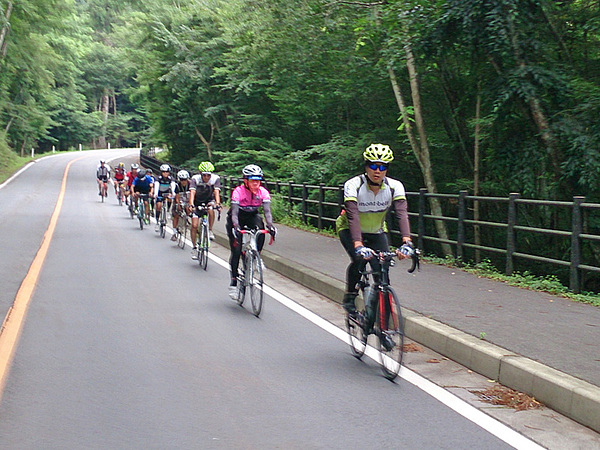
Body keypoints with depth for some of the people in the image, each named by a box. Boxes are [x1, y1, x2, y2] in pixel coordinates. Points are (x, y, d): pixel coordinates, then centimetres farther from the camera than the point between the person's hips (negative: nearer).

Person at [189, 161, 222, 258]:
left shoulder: (216, 179, -21)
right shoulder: (195, 179, -23)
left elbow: (216, 192, -31)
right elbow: (192, 192, -33)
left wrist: (218, 203, -49)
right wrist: (191, 205, -49)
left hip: (209, 200, 0)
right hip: (197, 202, 0)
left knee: (211, 209, -36)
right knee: (194, 225, -9)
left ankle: (210, 231, -18)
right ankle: (194, 248, 4)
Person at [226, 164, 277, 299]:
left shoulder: (263, 192, -20)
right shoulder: (238, 191, -28)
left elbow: (267, 211, -26)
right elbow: (234, 213, -34)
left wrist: (270, 225, -44)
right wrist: (236, 227, -51)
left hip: (252, 216, 2)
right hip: (237, 218, -2)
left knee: (260, 232, -31)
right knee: (236, 249, -11)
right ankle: (234, 282, -2)